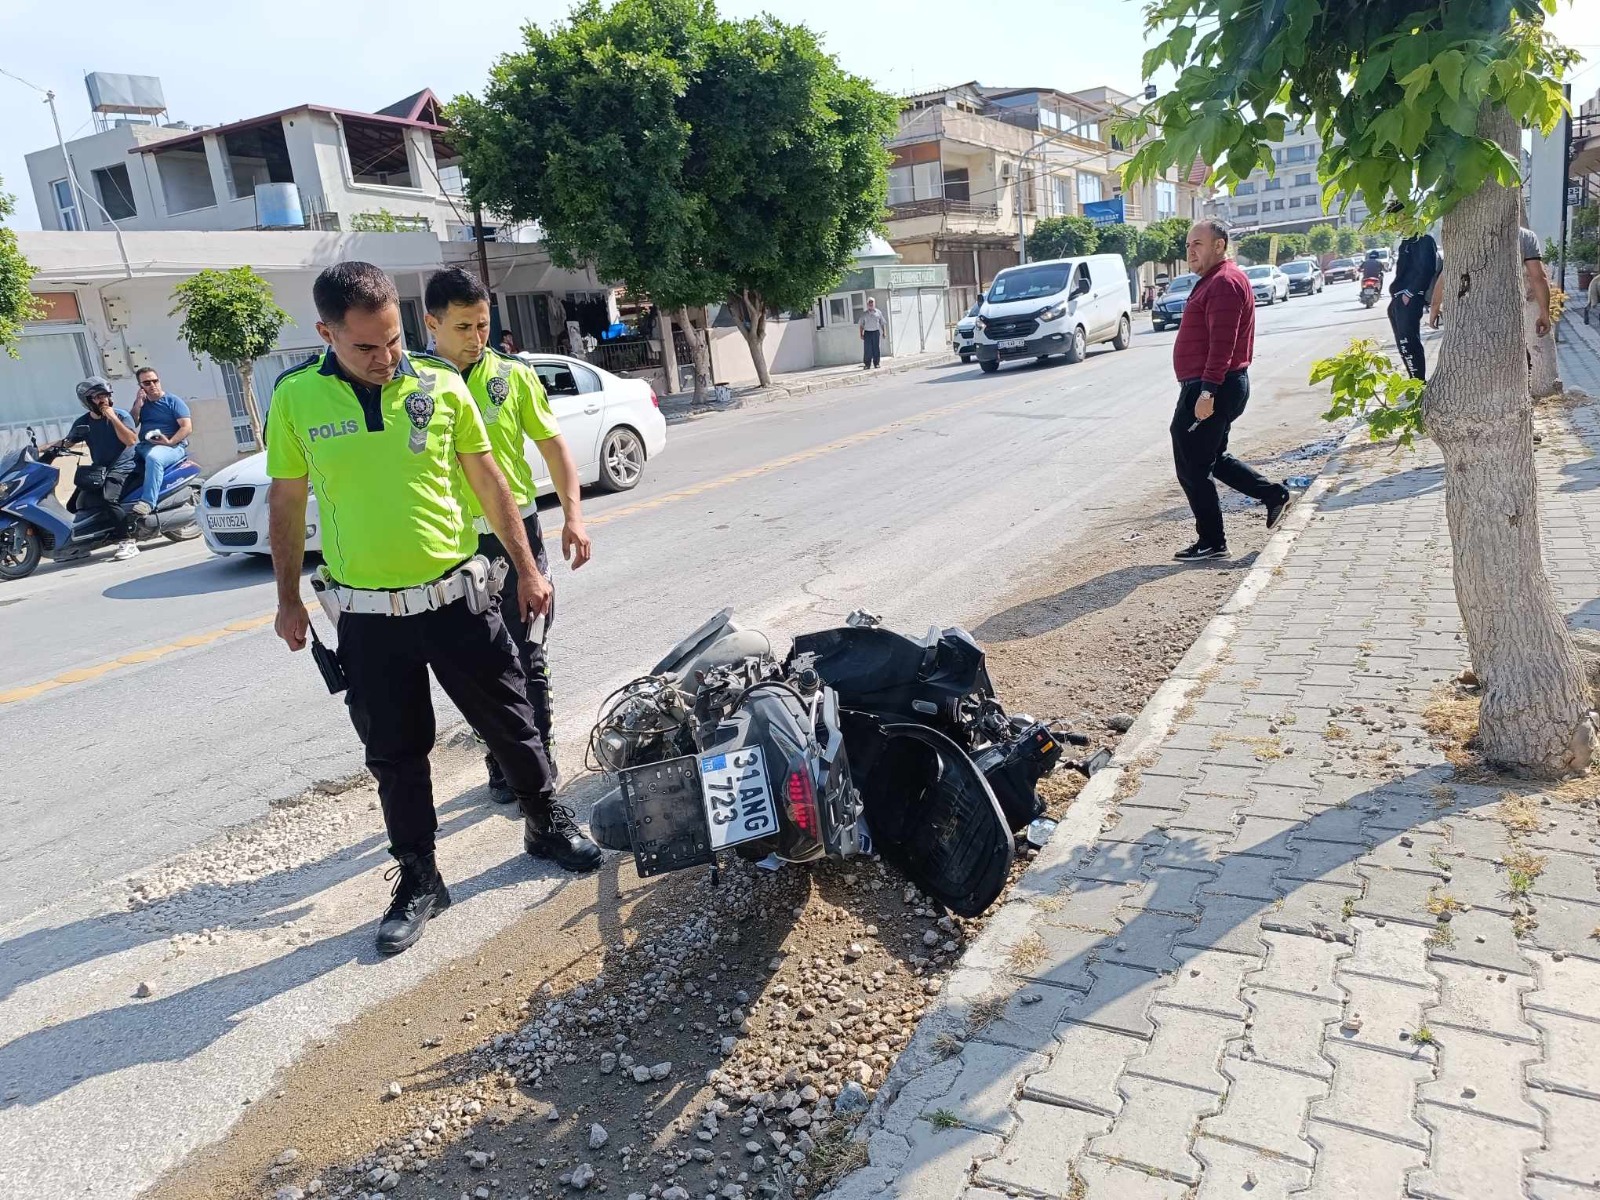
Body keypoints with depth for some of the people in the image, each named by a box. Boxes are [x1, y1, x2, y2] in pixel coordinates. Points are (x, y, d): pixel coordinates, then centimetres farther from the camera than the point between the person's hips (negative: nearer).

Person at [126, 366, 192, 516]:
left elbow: (187, 427, -7)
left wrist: (170, 442, -20)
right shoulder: (141, 402, 19)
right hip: (144, 446, 6)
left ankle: (147, 502, -45)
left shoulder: (173, 401, 3)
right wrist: (138, 405, -3)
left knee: (153, 457, -38)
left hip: (172, 446, -6)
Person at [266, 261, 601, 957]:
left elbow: (488, 483, 5)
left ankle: (546, 824, 35)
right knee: (395, 756, 11)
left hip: (455, 598, 0)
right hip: (365, 617, 0)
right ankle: (418, 879, 28)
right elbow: (286, 502, 6)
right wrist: (288, 600, 7)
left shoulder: (442, 387, -3)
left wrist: (527, 569, 6)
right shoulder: (296, 398, -4)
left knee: (509, 722, 12)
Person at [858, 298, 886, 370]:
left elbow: (882, 323, 10)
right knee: (867, 349, -3)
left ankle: (876, 363, 11)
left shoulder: (878, 313, 7)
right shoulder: (864, 314, 6)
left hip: (876, 332, 1)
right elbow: (861, 325, 7)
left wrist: (883, 332, 6)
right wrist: (861, 334, 0)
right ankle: (867, 364, 0)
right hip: (867, 332, -1)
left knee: (876, 349, 3)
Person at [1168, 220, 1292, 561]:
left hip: (1211, 390, -11)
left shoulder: (1224, 282, -15)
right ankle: (1273, 494, 25)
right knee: (1212, 459, 22)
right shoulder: (1215, 280, 19)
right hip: (1211, 388, 11)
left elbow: (1222, 342, -24)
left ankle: (1211, 542, 5)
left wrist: (1207, 391, -30)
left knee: (1192, 468, -3)